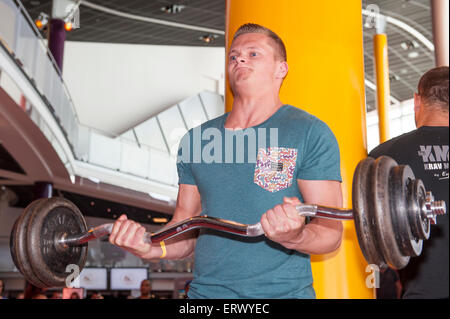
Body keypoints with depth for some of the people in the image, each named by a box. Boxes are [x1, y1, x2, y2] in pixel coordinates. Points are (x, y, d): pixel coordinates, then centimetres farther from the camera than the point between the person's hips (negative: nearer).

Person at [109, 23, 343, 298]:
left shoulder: (310, 133, -4)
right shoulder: (195, 140, 8)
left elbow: (331, 232, -8)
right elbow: (185, 230, 12)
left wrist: (295, 237, -27)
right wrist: (151, 248, -7)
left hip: (283, 290, -3)